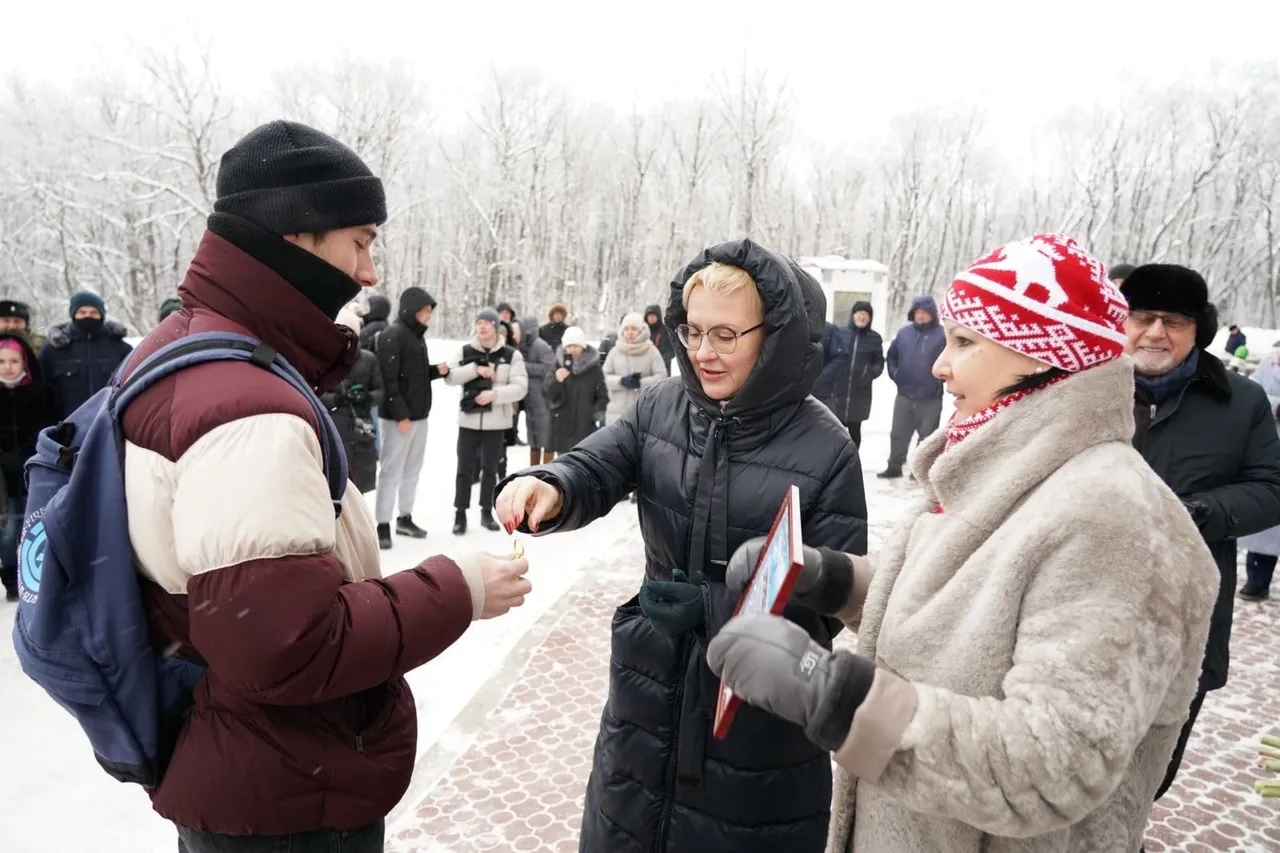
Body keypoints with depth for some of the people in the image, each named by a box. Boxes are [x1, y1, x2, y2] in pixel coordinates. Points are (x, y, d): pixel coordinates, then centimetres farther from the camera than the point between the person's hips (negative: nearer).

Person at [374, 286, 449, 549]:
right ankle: (383, 526, 4)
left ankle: (405, 518, 25)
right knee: (391, 471, -3)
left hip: (419, 415, 9)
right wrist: (400, 415, -21)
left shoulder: (417, 335, 15)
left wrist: (437, 371, 3)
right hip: (398, 416, -9)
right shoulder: (392, 335, -13)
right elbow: (389, 379, -19)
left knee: (413, 468, 14)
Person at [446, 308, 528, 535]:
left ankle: (487, 512, 23)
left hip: (496, 421, 0)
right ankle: (460, 513, 14)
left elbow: (520, 387, -8)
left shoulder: (512, 355, -2)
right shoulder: (464, 351, 3)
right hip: (469, 419, 0)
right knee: (465, 468, 4)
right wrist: (475, 369, -17)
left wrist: (494, 394, -20)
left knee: (490, 468, 11)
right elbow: (450, 376, -7)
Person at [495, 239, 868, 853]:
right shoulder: (661, 409, -2)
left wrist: (707, 606, -22)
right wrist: (548, 488, -37)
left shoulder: (825, 449, -13)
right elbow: (592, 472, -14)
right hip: (652, 687, 4)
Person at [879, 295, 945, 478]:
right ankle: (894, 466, 20)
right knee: (898, 433, 10)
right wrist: (894, 373, 5)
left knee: (927, 436, 8)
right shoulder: (904, 333, 5)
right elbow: (891, 356, 16)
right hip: (904, 395, 4)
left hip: (930, 397, -4)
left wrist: (939, 379, -7)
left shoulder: (942, 335, -8)